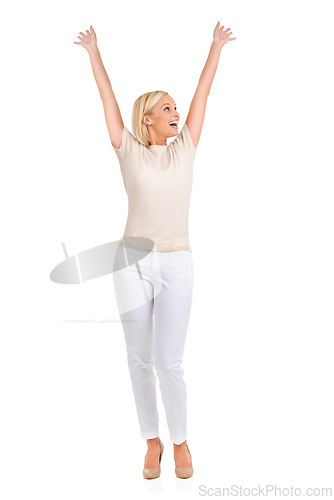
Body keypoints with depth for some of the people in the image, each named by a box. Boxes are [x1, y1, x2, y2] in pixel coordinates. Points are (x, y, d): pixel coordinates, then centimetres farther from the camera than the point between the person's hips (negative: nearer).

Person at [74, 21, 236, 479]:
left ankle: (180, 442, 21)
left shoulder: (185, 148, 7)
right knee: (139, 359, 8)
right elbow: (108, 100, 10)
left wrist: (216, 48, 19)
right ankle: (152, 442, 25)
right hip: (131, 262, 0)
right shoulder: (129, 152, 3)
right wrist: (94, 53, 17)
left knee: (169, 362, -1)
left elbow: (203, 95, 12)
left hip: (175, 265, 0)